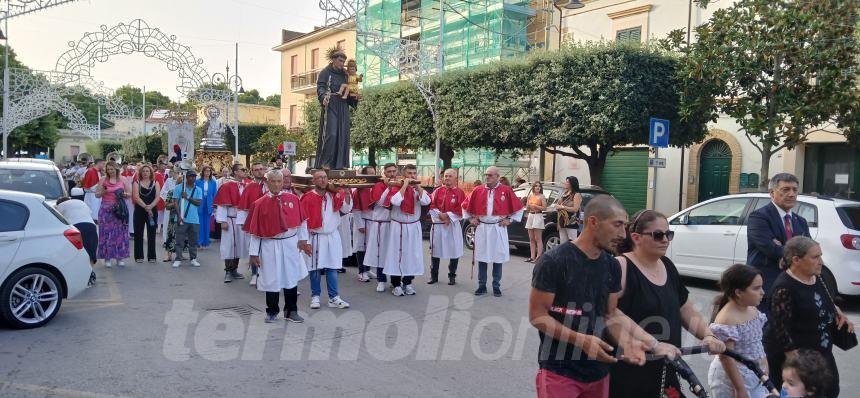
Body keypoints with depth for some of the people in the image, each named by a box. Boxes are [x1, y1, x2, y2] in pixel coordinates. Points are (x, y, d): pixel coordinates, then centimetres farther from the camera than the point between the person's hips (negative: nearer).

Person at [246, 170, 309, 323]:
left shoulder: (293, 199, -1)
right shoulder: (260, 204, -6)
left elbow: (301, 221, 7)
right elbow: (255, 230, -3)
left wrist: (303, 239, 3)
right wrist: (254, 253, -3)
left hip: (290, 243, 2)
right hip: (270, 246, -2)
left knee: (292, 278, 9)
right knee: (272, 280, 7)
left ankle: (291, 311, 23)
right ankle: (272, 312, 24)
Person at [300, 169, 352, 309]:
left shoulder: (335, 195, 1)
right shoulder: (308, 198, -9)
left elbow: (347, 208, -6)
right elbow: (303, 220, -5)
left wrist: (346, 192, -19)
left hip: (332, 236, 3)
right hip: (315, 237, -3)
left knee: (332, 268, 5)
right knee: (315, 269, 5)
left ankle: (333, 298, 10)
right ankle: (315, 296, 18)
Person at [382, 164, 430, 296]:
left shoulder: (419, 189, 5)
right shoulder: (396, 187, -4)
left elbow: (426, 202, -13)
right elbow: (396, 201, -24)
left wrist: (417, 186, -15)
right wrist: (405, 185, -19)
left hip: (414, 227, 3)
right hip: (398, 226, -3)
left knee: (412, 254, 7)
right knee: (396, 254, -2)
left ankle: (407, 283, 19)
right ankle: (396, 284, 6)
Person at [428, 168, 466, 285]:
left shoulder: (460, 193, -1)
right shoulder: (438, 191, 8)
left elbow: (461, 210, -7)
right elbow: (432, 206, 1)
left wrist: (448, 216, -14)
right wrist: (440, 215, -13)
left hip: (453, 226, -2)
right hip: (437, 225, 3)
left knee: (454, 251, 1)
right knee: (435, 251, 7)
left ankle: (452, 276, 15)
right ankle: (434, 276, 17)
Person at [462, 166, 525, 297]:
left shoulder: (506, 190, -4)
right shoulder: (478, 190, 3)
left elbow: (519, 207, 4)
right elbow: (465, 205, 16)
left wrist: (510, 220, 1)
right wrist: (471, 218, 11)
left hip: (498, 228, -2)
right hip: (482, 228, 2)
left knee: (498, 258, 4)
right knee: (481, 258, 6)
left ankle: (496, 286, 15)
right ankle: (482, 286, 16)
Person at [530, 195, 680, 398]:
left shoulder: (612, 266, 4)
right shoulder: (553, 262, -15)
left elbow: (610, 314, 10)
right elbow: (537, 316, -14)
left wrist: (627, 343, -9)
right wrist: (582, 340, -23)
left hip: (598, 371, 6)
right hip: (559, 371, -6)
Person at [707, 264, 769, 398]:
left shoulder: (753, 310, 2)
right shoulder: (726, 320, -24)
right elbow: (726, 358, -23)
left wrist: (765, 369, 15)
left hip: (756, 377, 8)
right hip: (731, 379, -8)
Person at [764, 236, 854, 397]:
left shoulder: (815, 278, 3)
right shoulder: (784, 288, -25)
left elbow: (827, 302, 22)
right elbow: (780, 329, -25)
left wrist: (839, 314, 1)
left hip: (819, 352, 10)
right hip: (793, 356, -9)